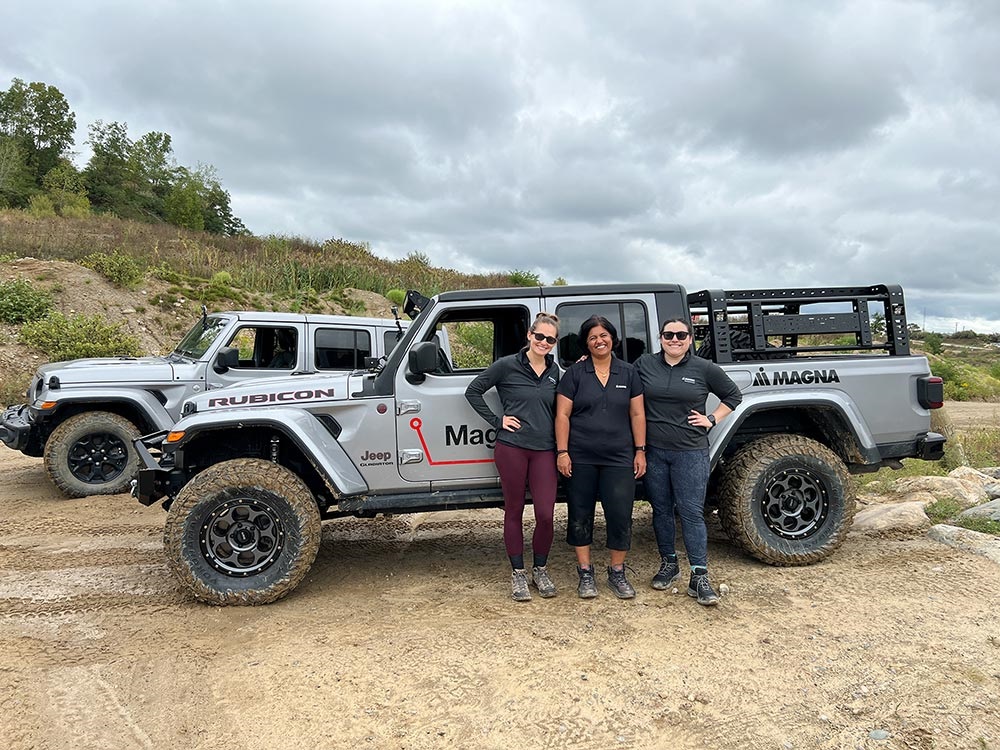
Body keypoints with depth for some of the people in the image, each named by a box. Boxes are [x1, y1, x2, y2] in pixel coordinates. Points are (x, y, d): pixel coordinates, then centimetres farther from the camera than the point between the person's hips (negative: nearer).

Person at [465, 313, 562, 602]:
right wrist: (496, 420, -5)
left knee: (545, 514, 0)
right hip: (512, 447, -3)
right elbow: (473, 391, 0)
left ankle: (540, 569, 23)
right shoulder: (507, 365, -5)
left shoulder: (554, 370, 9)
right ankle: (517, 573, 22)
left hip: (544, 449, 3)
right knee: (514, 511, 7)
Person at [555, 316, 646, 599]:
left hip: (619, 458, 1)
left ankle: (617, 573, 18)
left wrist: (640, 451, 3)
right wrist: (562, 452, -7)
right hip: (581, 458, -1)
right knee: (580, 515, 6)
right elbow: (562, 415, -1)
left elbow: (637, 414, 8)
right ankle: (585, 573, 20)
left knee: (620, 515, 0)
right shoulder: (574, 373, 2)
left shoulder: (628, 373, 7)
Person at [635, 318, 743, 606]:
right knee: (661, 509, 12)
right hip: (654, 452, 2)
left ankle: (699, 577, 3)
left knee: (691, 512, -3)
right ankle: (668, 564, 28)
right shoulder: (644, 364, 3)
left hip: (690, 453, -2)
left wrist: (712, 419, 0)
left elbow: (733, 395, 9)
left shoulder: (705, 369, -1)